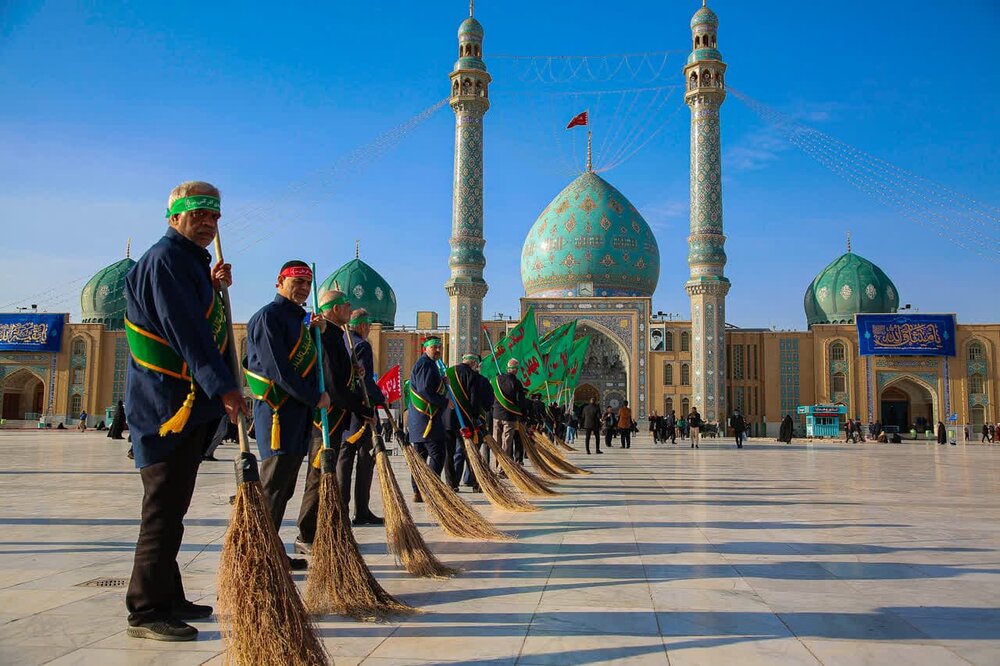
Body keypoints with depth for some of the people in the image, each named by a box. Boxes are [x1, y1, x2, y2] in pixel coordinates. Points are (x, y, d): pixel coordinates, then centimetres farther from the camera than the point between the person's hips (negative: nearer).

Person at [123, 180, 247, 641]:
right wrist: (222, 387, -27)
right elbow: (187, 331, -23)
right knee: (164, 508, -6)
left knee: (171, 506, 15)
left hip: (187, 405, 11)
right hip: (169, 406, -11)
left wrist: (212, 286, 12)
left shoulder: (188, 261, 19)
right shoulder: (165, 259, -13)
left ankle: (166, 599, 26)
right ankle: (146, 611, 3)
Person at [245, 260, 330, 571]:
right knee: (273, 487, -7)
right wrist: (315, 397, -15)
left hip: (298, 414, 9)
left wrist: (319, 333, 6)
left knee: (283, 488, 12)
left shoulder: (299, 319, 20)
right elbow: (278, 369, -18)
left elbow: (309, 363, 20)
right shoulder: (268, 316, -9)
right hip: (277, 411, -9)